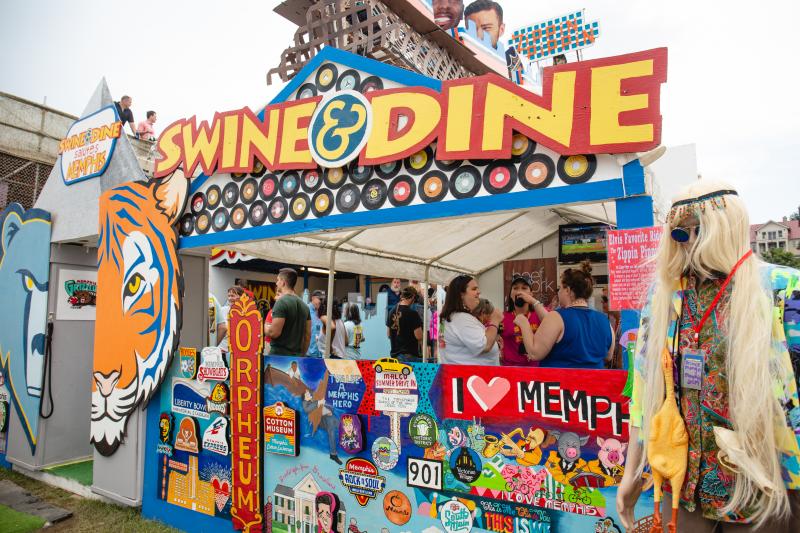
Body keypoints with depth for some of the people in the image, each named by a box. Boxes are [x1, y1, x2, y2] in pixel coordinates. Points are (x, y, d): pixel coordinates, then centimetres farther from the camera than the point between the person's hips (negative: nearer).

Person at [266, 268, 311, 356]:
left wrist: (264, 328, 1)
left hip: (279, 355, -7)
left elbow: (274, 332, -19)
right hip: (297, 357, 7)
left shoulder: (281, 302, -13)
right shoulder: (304, 305, 10)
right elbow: (308, 335, 12)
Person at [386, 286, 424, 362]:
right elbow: (419, 336, -15)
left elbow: (388, 334, 13)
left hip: (394, 353, 7)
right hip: (409, 355, -7)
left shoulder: (392, 312, 5)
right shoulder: (412, 314, -15)